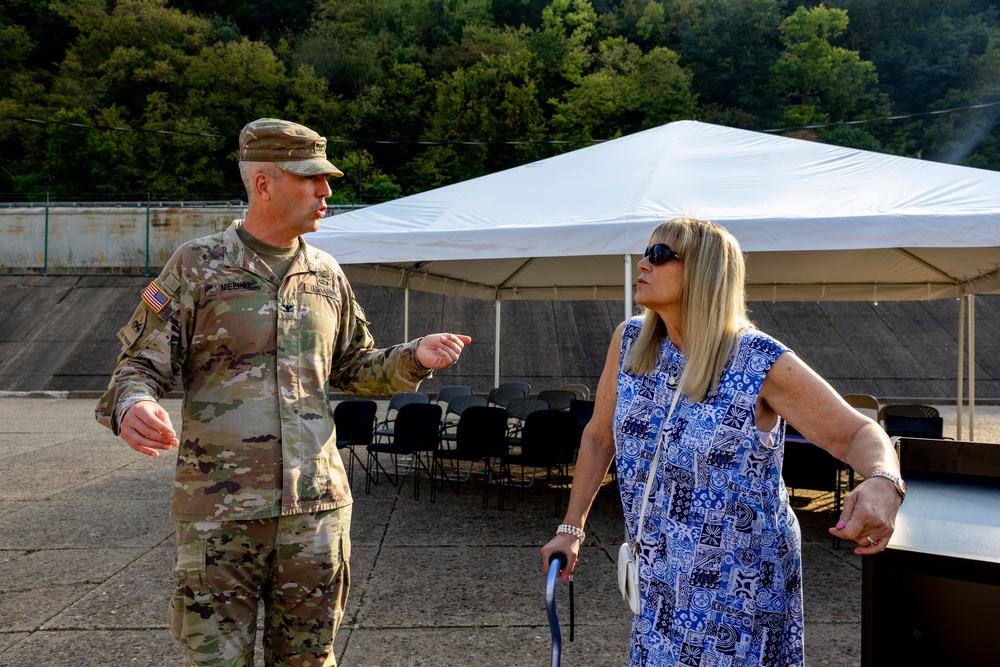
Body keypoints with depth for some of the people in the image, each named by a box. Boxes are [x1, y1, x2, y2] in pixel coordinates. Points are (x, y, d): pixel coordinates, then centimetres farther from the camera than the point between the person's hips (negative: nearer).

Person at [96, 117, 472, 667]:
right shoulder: (197, 265, -2)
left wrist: (415, 358, -1)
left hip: (316, 506, 4)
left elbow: (357, 369, 17)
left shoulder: (327, 275, 9)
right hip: (219, 512, -3)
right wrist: (130, 404, -25)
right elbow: (141, 364, -3)